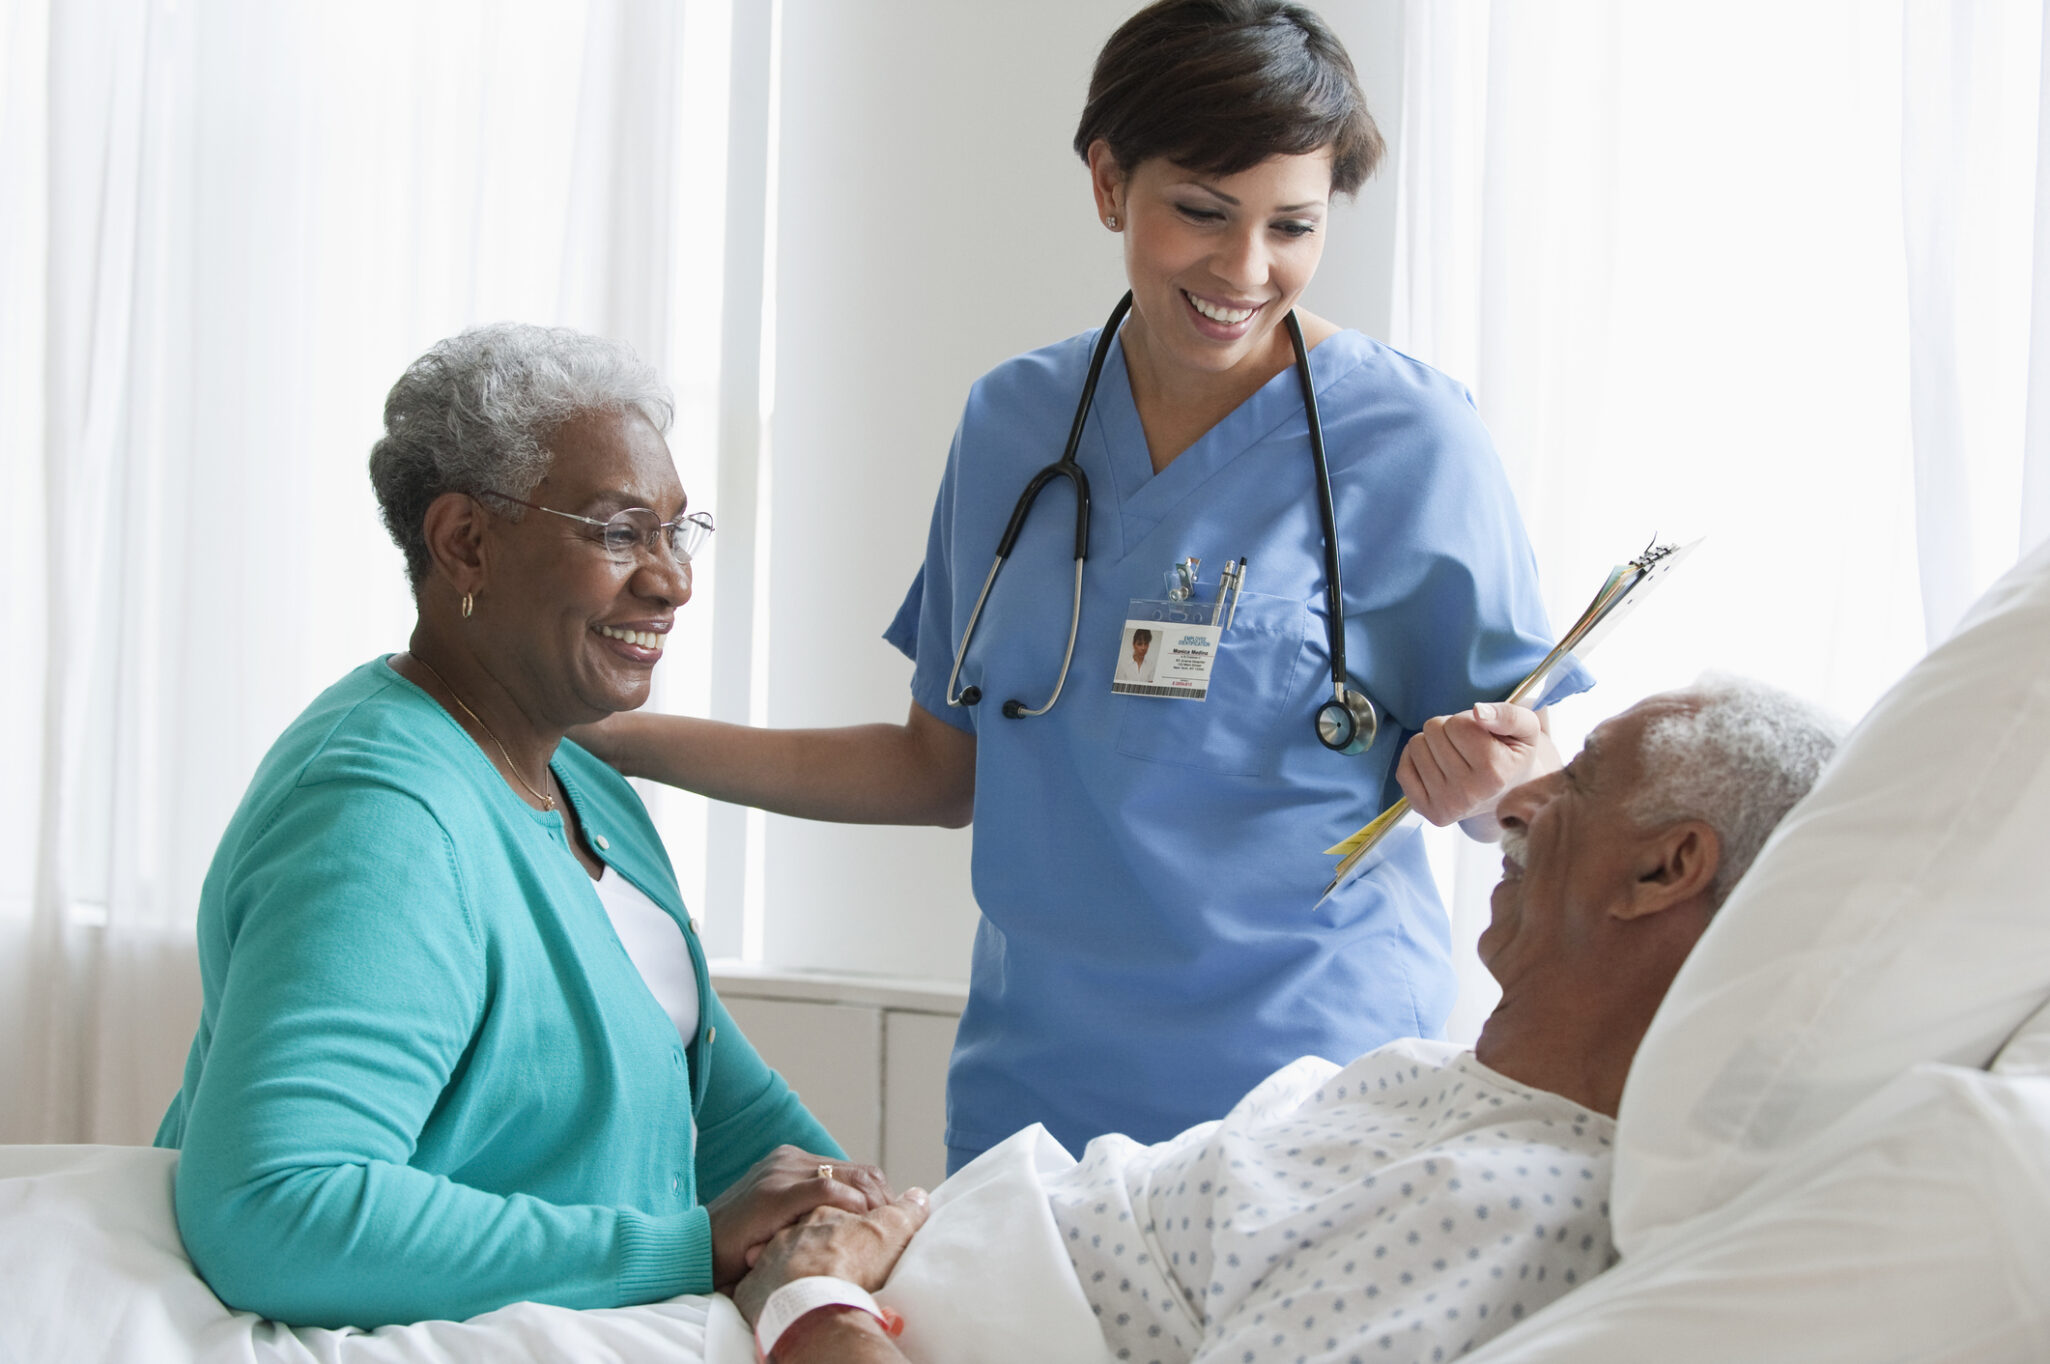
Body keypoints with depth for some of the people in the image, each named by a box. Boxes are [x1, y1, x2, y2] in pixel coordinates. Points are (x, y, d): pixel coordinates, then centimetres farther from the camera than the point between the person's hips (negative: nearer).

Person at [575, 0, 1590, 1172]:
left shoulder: (1410, 439, -8)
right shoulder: (1013, 420, 6)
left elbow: (1528, 793, -4)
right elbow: (944, 766, 12)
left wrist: (1495, 776, -28)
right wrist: (622, 738, 5)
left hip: (1308, 1104, -4)